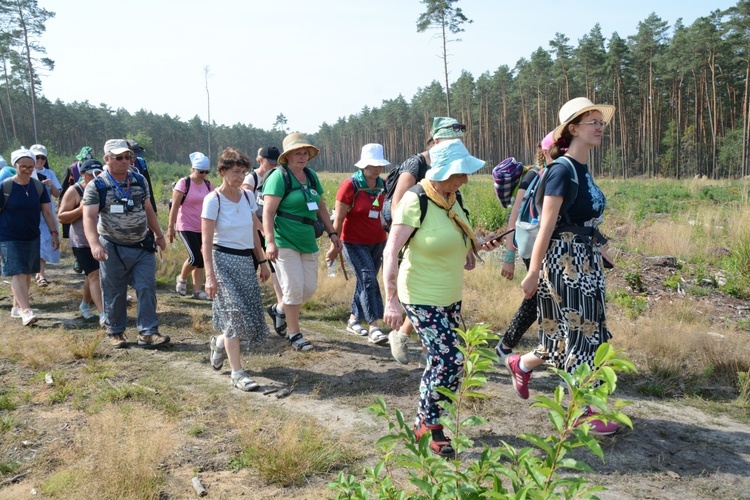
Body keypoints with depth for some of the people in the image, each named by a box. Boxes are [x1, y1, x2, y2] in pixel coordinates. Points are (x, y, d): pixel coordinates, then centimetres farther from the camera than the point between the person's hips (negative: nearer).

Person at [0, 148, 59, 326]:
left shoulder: (39, 186, 2)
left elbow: (47, 211, 6)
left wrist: (54, 233, 1)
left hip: (32, 238, 5)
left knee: (26, 274, 11)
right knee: (17, 274, -12)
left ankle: (16, 307, 25)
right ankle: (26, 311, -17)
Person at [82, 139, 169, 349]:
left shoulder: (139, 181, 6)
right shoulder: (96, 186, -8)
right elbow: (89, 217, -17)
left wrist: (159, 235, 18)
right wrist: (94, 244, -31)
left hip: (142, 247, 3)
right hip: (113, 248, -3)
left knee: (147, 288, -2)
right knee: (114, 292, 7)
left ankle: (147, 332, 4)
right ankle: (115, 332, 24)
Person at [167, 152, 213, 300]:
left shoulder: (208, 184, 5)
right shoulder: (183, 183, -10)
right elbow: (175, 206, -9)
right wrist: (171, 227, -11)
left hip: (203, 228, 6)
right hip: (186, 227, -5)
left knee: (201, 259, 7)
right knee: (195, 257, -14)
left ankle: (197, 290, 16)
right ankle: (182, 278, 14)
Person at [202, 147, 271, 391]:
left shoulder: (247, 196, 7)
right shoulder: (213, 200, -10)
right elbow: (206, 242, -12)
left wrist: (263, 262, 12)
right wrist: (210, 275, -17)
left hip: (246, 261, 6)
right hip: (224, 259, -6)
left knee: (249, 314, 7)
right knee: (235, 314, -8)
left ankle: (220, 342, 37)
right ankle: (237, 373, 0)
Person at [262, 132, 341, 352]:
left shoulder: (311, 176, 12)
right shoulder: (279, 177, -10)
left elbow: (321, 207, 20)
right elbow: (268, 212, -17)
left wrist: (332, 233, 14)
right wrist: (270, 241, -26)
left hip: (308, 241, 7)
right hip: (285, 241, -7)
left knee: (310, 287, 8)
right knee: (294, 288, -5)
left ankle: (279, 309, 33)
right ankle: (294, 334, 12)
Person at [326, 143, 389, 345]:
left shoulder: (383, 186, 4)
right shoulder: (350, 186, -12)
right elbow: (338, 218, -10)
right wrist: (334, 246, -9)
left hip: (377, 241, 6)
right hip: (354, 243, -6)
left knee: (365, 281, 11)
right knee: (369, 280, -14)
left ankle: (353, 320, 26)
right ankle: (373, 327, -12)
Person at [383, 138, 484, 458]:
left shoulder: (451, 199, 2)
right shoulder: (415, 201, -20)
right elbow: (391, 253, -21)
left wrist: (466, 250, 7)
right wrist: (391, 300, -25)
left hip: (451, 296, 8)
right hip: (422, 299, -8)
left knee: (442, 361, 13)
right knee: (451, 361, -10)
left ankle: (424, 423, 31)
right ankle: (429, 424, 12)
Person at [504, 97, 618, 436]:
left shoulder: (583, 170, 12)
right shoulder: (562, 170, -15)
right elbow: (547, 226, -18)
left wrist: (593, 258, 19)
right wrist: (533, 273, -17)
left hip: (585, 261, 9)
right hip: (564, 262, -9)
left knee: (583, 332, 16)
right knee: (579, 333, 0)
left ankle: (521, 364, 34)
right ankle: (584, 413, 15)